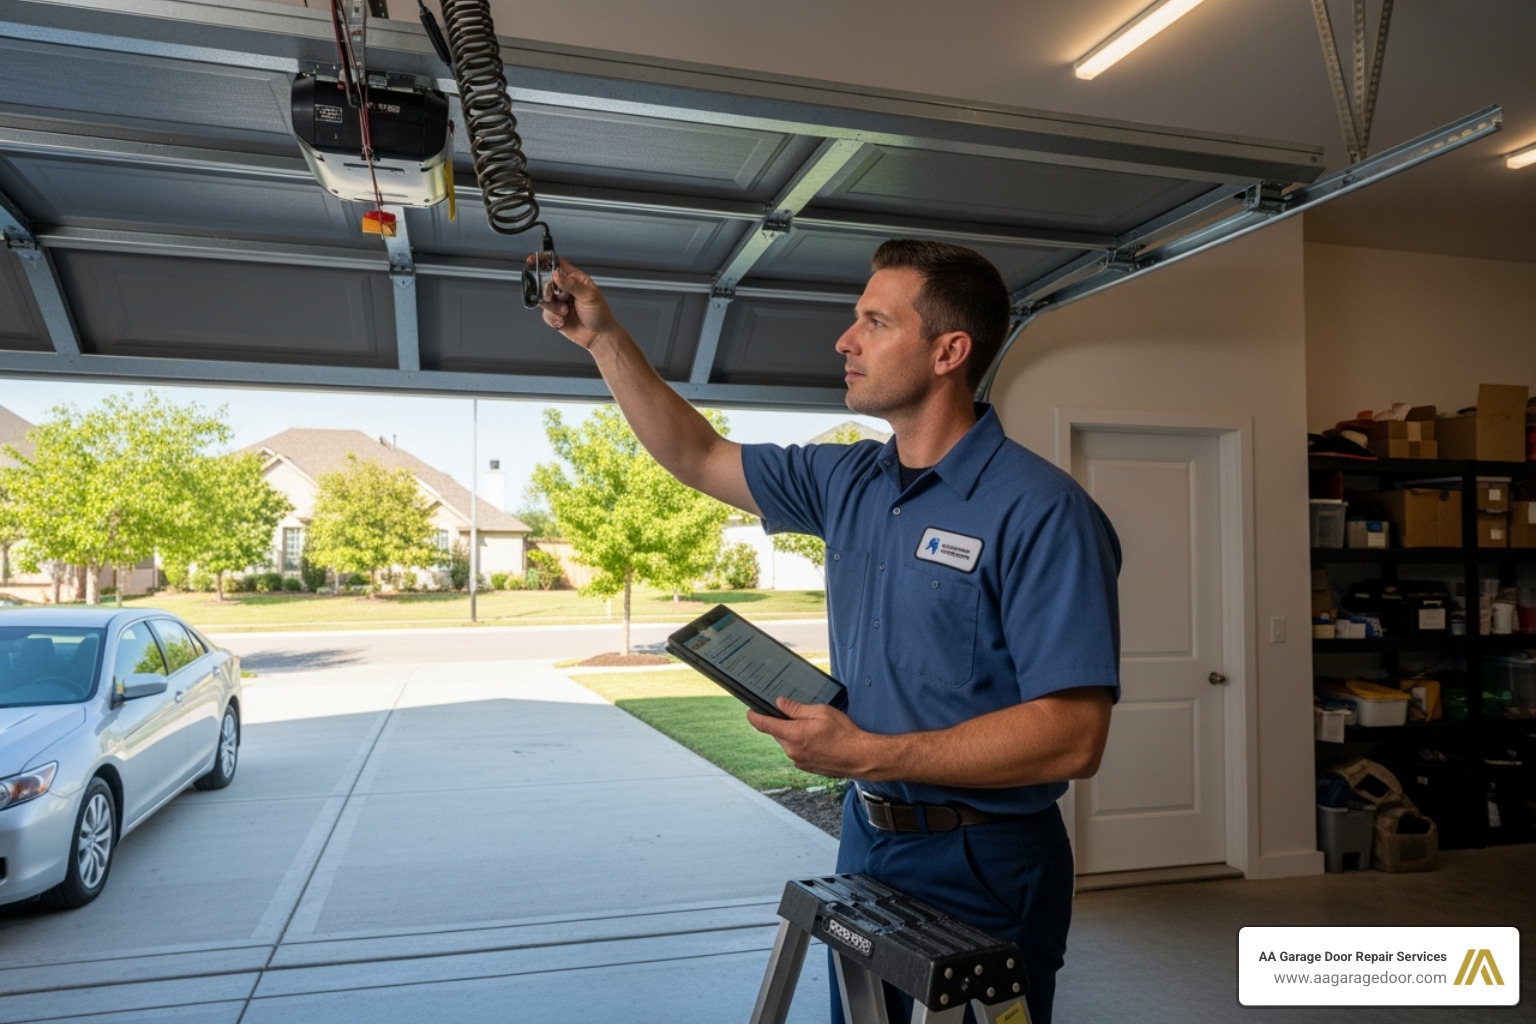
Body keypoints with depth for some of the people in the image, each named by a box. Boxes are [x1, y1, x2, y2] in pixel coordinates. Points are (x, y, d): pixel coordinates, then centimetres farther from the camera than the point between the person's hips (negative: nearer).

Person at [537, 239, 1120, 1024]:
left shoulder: (1041, 512, -21)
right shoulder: (847, 482, 2)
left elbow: (1072, 738, -25)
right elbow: (697, 457, 12)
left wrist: (867, 754, -26)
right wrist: (603, 337, 6)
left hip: (982, 871, -6)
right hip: (866, 842, 7)